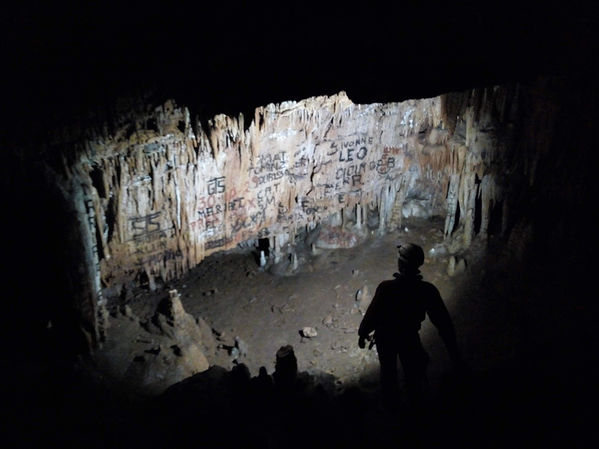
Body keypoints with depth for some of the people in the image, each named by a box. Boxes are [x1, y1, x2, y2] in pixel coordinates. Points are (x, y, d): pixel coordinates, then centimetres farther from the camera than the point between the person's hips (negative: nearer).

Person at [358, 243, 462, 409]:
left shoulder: (386, 288, -34)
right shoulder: (428, 290, -26)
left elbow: (372, 314, -21)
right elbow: (443, 321, -18)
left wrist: (362, 333, -2)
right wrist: (453, 351, -7)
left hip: (385, 337, -1)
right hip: (410, 337, 1)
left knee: (388, 370, 25)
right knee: (412, 370, 27)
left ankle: (390, 401, 47)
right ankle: (414, 399, 49)